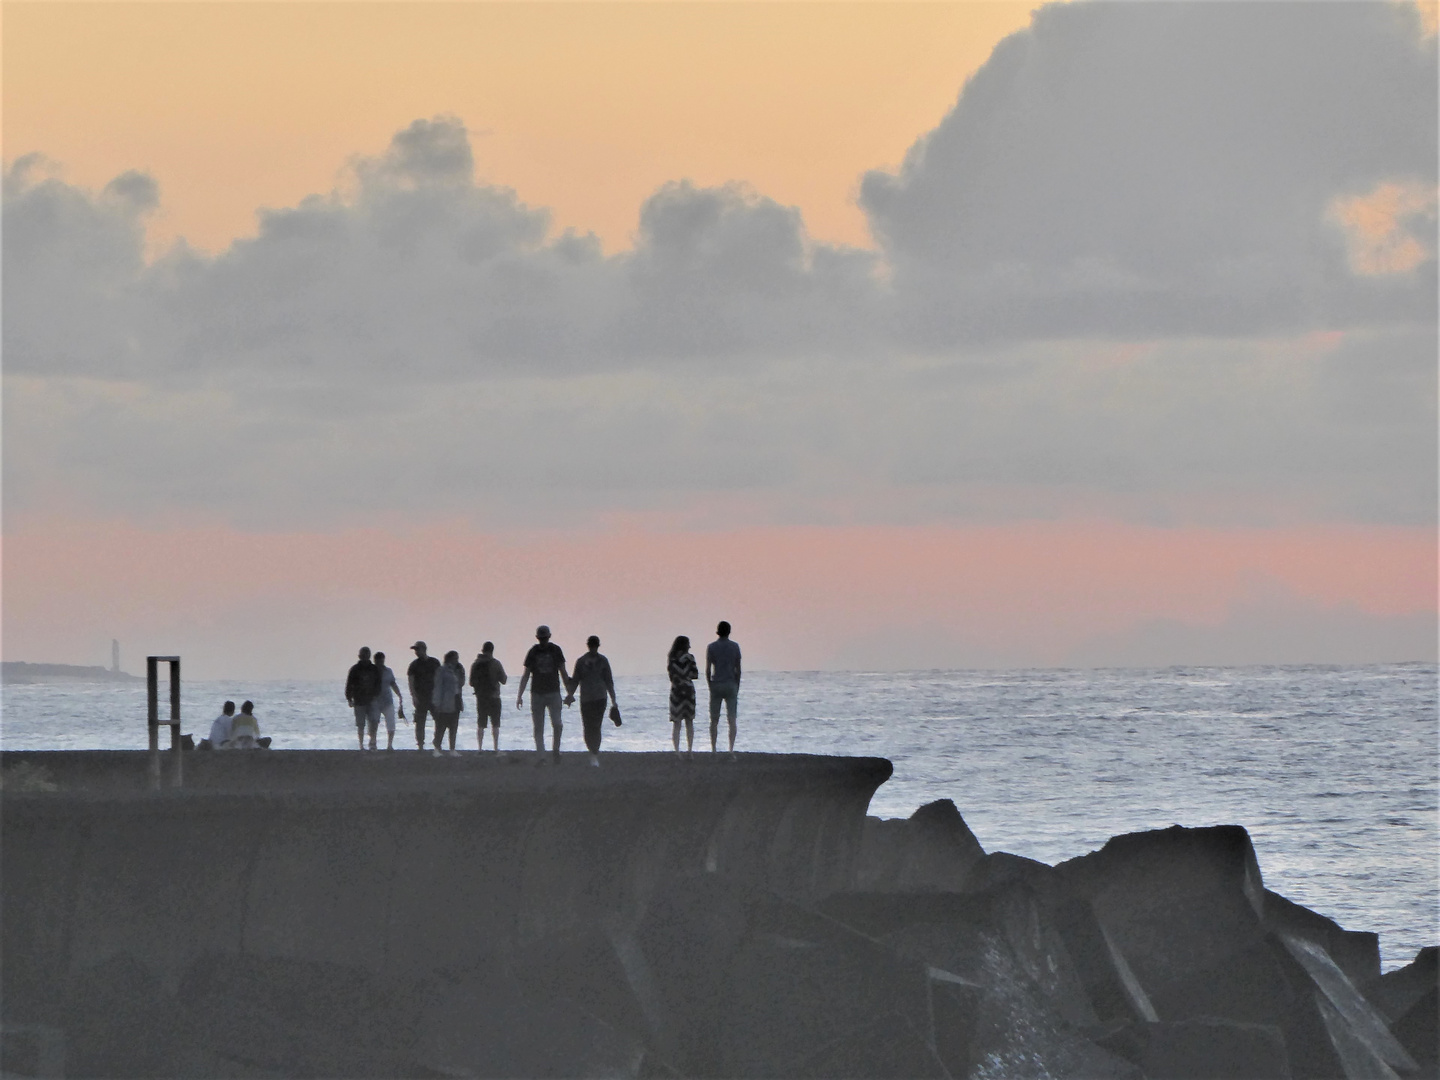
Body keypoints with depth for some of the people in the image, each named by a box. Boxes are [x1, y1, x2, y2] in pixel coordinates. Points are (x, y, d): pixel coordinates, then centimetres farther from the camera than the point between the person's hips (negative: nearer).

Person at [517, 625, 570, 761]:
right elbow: (525, 676, 7)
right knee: (538, 728, -1)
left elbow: (563, 673, 10)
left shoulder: (556, 650, 4)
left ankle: (556, 750, 8)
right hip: (537, 693, 1)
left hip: (553, 693, -1)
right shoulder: (533, 652, 3)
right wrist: (519, 695, 2)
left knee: (557, 724, -14)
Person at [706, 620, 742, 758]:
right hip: (731, 685, 0)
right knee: (732, 719, -2)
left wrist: (710, 686, 6)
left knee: (714, 720, 7)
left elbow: (707, 670, -4)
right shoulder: (735, 647, 1)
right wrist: (737, 688, 11)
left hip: (716, 685, 0)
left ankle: (713, 750, 7)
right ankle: (731, 749, -12)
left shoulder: (711, 647, -2)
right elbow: (738, 670, 3)